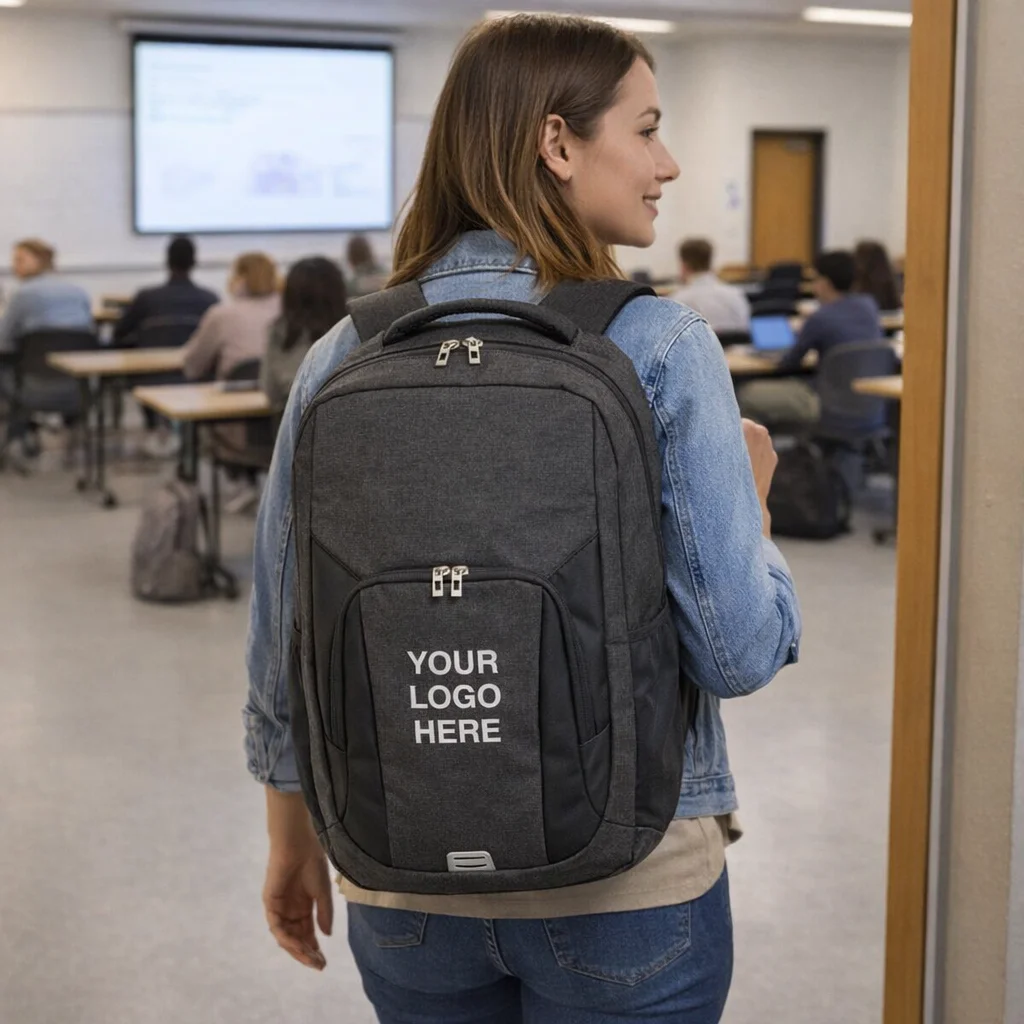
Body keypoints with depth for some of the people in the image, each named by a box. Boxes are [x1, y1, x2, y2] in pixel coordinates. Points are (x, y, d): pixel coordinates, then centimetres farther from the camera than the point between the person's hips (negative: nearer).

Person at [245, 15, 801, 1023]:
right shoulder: (659, 348, -15)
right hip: (625, 886, -3)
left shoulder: (343, 356, -3)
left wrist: (293, 842, 15)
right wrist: (750, 494, 3)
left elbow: (283, 643, 1)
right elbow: (740, 651, -16)